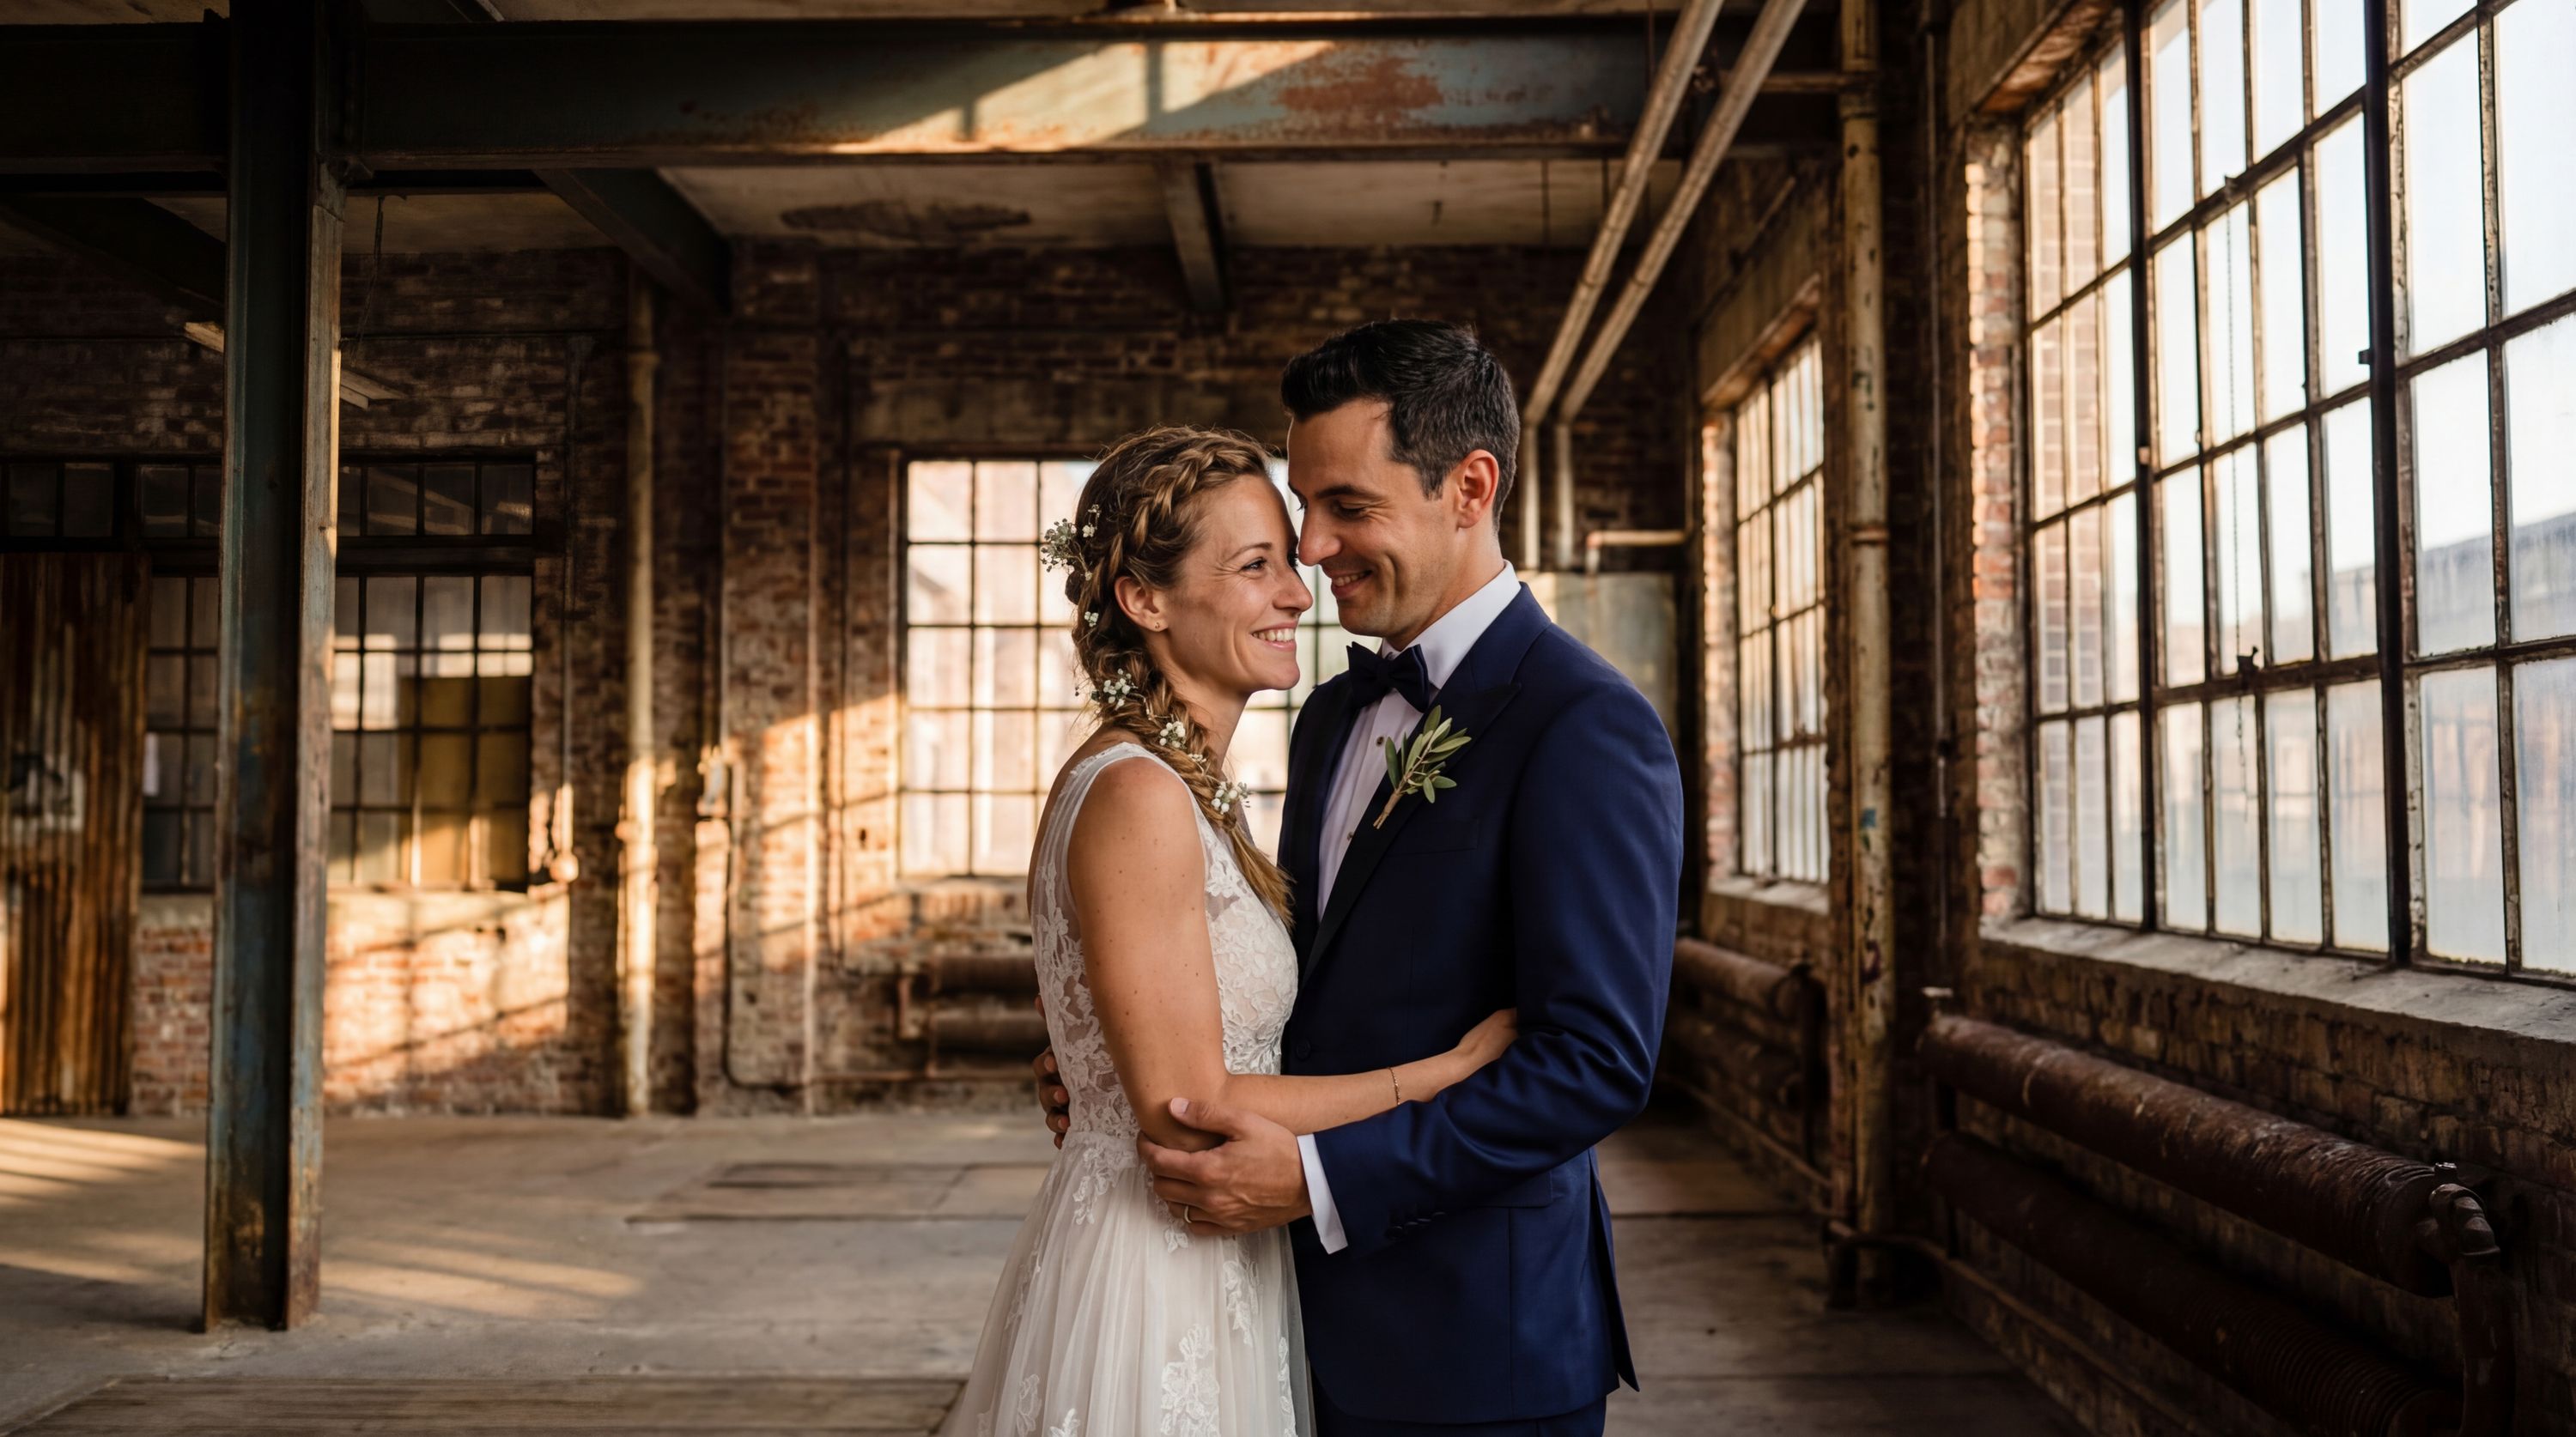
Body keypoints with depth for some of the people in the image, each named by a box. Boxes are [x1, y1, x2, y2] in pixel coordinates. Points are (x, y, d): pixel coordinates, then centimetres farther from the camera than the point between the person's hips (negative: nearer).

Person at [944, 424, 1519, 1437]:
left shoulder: (1195, 786, 8)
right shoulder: (1135, 796, -21)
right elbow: (1188, 1114, -22)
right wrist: (1451, 1068, -17)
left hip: (1208, 1268, 9)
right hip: (1150, 1279, -9)